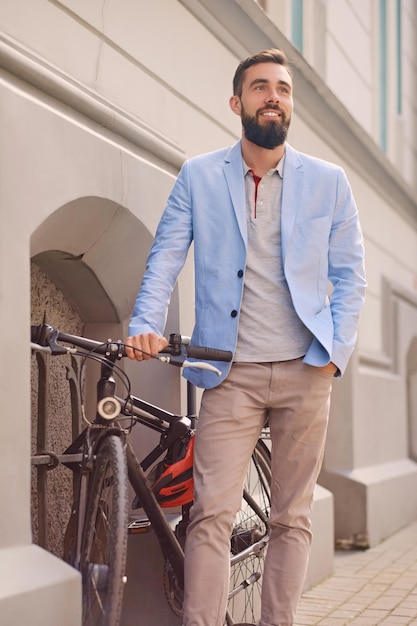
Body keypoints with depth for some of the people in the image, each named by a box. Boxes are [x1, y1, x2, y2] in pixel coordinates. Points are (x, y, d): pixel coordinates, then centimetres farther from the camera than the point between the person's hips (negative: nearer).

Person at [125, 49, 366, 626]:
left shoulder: (328, 182, 8)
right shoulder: (199, 177, 6)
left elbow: (350, 273, 9)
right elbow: (166, 257, 3)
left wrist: (336, 349, -3)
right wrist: (146, 326, -13)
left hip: (305, 371, 2)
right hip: (231, 373, -1)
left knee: (292, 518, 7)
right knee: (212, 515, -9)